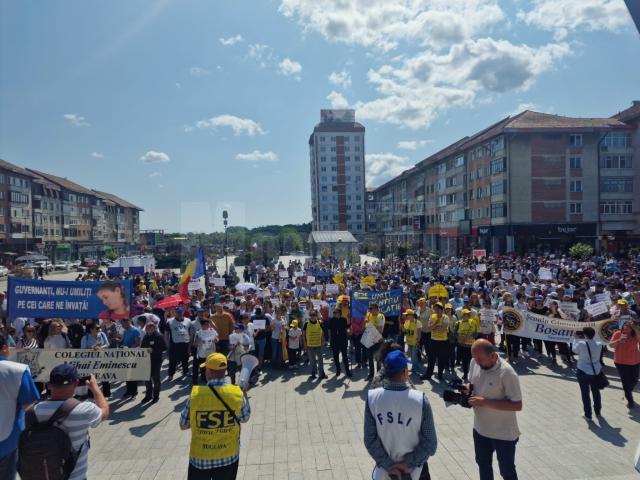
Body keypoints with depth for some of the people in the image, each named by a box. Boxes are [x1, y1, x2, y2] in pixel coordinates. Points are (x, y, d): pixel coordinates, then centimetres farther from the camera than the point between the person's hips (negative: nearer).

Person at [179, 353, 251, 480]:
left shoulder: (195, 394, -18)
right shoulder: (237, 393, -15)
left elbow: (183, 425, -4)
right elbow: (245, 418, 3)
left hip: (200, 457, -1)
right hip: (228, 456, 1)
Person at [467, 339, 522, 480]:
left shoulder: (507, 373, -28)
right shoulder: (474, 363, -8)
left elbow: (517, 405, -26)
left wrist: (485, 402, -31)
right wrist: (466, 388, -14)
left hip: (503, 433, -6)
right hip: (480, 428, 6)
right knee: (483, 464, 25)